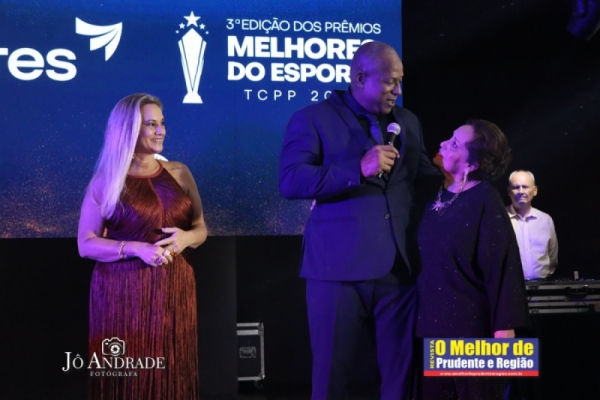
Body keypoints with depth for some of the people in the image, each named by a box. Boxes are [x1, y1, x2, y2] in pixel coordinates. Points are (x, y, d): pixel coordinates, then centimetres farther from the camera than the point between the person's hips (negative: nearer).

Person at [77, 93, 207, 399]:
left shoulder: (178, 173, 8)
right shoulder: (106, 180, -2)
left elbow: (200, 228, 14)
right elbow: (86, 244, -5)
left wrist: (186, 238, -9)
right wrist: (136, 249, -18)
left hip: (174, 290, 3)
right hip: (124, 293, -3)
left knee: (172, 374, 3)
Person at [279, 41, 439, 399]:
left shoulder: (408, 122, 15)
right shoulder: (313, 119, -1)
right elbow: (290, 181, -14)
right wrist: (359, 170, -20)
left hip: (399, 267, 4)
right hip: (340, 267, -4)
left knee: (401, 370, 8)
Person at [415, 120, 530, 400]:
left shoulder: (485, 201, -12)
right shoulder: (435, 195, 8)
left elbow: (502, 264, -16)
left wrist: (505, 325, -20)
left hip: (470, 323, -6)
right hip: (432, 320, 7)